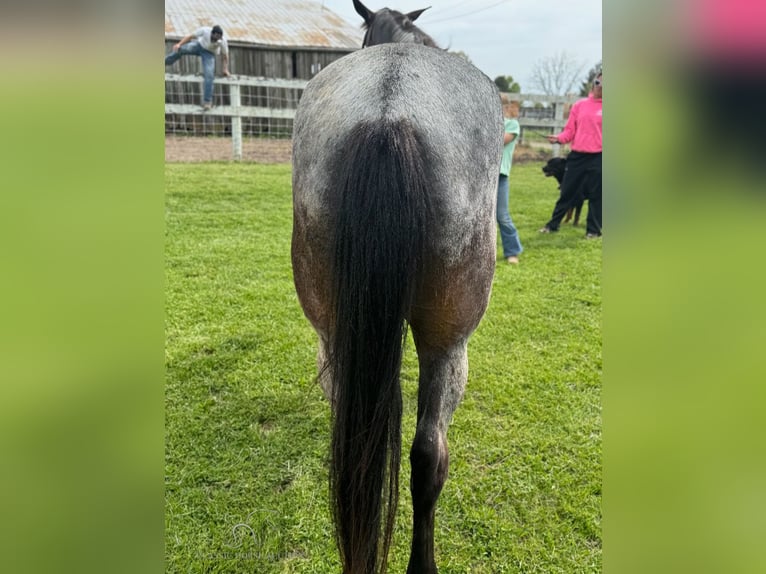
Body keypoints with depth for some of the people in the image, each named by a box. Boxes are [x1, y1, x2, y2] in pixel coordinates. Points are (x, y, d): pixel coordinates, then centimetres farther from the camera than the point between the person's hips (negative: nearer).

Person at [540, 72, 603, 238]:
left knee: (596, 195, 3)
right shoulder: (579, 105, 10)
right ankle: (553, 224, 18)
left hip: (598, 157, -2)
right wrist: (558, 138, -9)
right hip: (576, 156, 2)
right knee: (567, 192, 8)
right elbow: (570, 130, 8)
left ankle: (594, 229, 12)